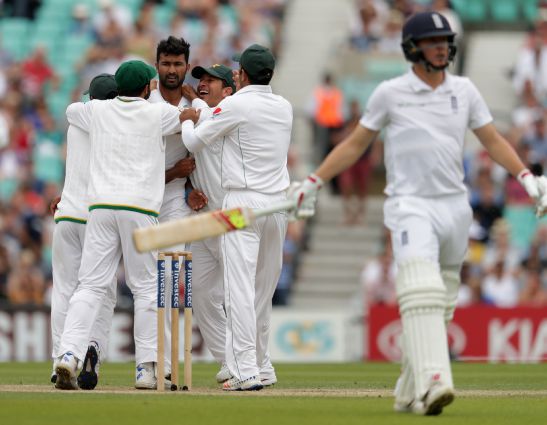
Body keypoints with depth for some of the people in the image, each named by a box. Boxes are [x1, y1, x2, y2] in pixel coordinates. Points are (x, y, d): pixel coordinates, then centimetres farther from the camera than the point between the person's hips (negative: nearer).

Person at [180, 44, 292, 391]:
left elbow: (195, 142, 1)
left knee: (241, 289, -9)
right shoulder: (284, 108, 11)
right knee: (264, 290, 14)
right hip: (279, 203, 6)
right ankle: (262, 367, 18)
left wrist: (187, 120, 23)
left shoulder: (235, 105, -8)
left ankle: (247, 372, -17)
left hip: (244, 202, -6)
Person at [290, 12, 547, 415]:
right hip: (411, 205, -5)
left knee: (439, 308, 8)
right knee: (421, 291, -24)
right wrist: (315, 181, 1)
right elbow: (355, 144, 7)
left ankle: (410, 394, 18)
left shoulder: (464, 90, 9)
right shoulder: (390, 93, 0)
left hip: (455, 207, 5)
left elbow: (493, 140, 11)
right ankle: (432, 382, -38)